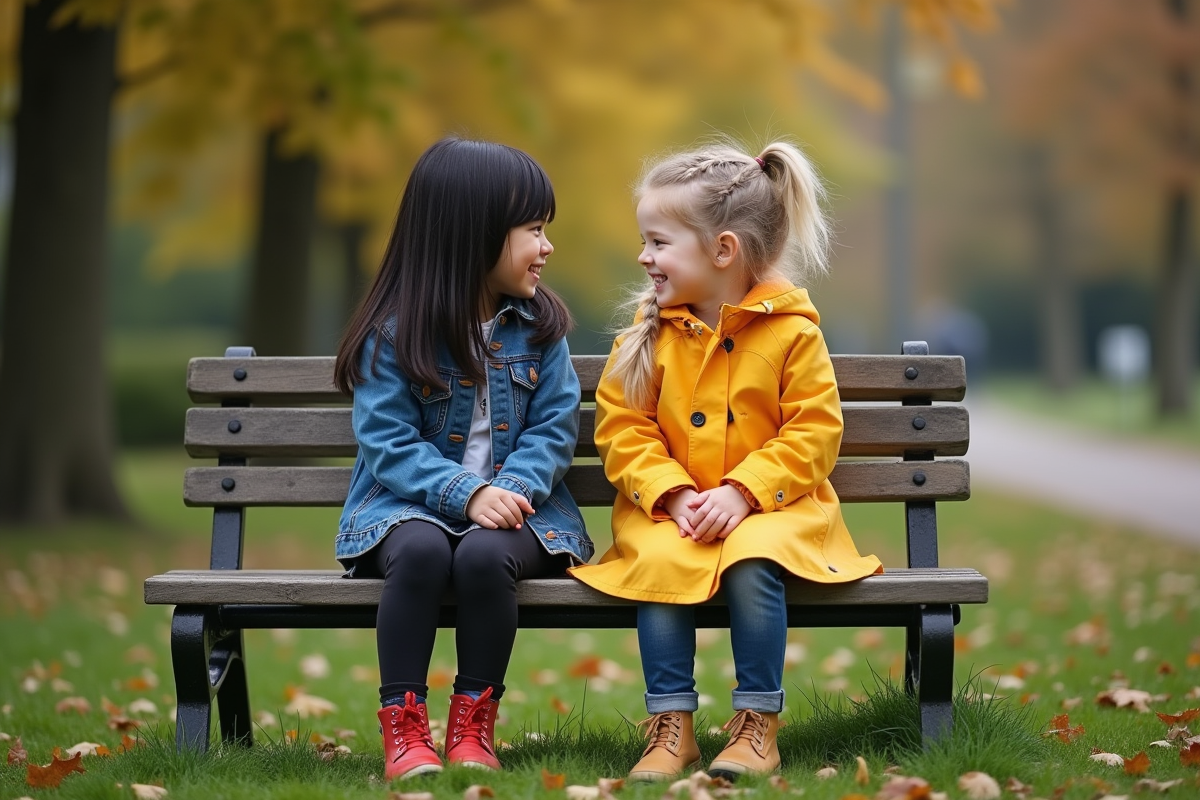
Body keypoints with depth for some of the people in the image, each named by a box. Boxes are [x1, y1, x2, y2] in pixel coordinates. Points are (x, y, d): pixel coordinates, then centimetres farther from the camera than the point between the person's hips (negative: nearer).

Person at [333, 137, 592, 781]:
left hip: (512, 507, 2)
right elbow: (389, 443, -9)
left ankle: (473, 724, -16)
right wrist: (467, 493, -23)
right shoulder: (394, 335, -4)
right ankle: (403, 727, -24)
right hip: (410, 503, -1)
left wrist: (513, 489, -18)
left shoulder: (538, 327, 6)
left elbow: (554, 428, 1)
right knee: (421, 550, -36)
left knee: (484, 554, -33)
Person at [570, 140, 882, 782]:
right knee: (658, 560, -29)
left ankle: (757, 725, -19)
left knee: (751, 558, -33)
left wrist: (742, 492, -20)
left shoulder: (792, 330, -5)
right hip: (669, 506, 2)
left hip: (770, 504, -2)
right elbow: (622, 428, 1)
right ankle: (671, 727, -19)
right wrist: (672, 492, -15)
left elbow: (812, 433, -8)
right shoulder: (648, 332, 4)